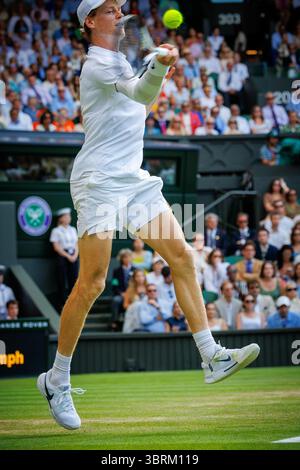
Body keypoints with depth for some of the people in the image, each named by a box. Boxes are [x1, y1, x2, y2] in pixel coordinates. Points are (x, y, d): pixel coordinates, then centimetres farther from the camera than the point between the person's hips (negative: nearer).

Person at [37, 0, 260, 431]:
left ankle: (211, 357, 2)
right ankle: (56, 381, 2)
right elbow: (142, 94, -31)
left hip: (133, 178, 9)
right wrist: (159, 66, -51)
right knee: (92, 282, -9)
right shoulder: (99, 63, -13)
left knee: (182, 257, 1)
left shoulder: (117, 60, 17)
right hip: (99, 181, -9)